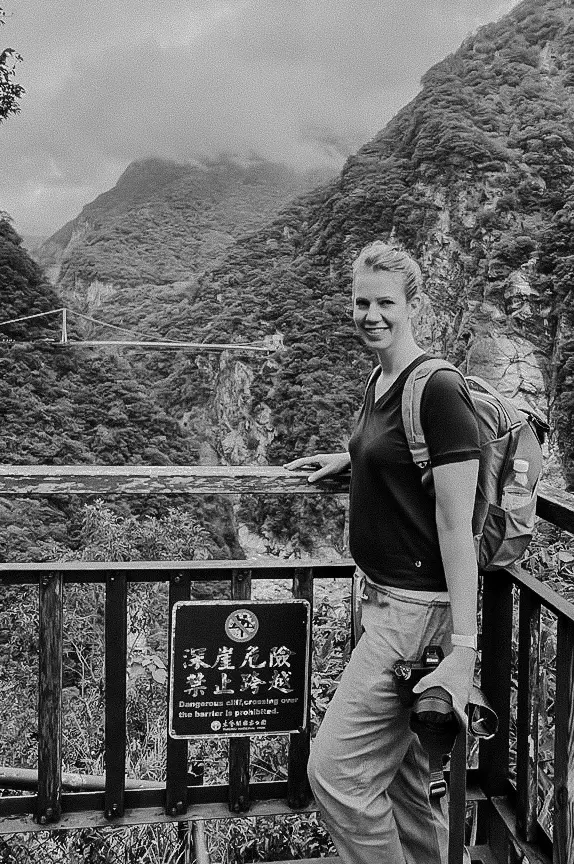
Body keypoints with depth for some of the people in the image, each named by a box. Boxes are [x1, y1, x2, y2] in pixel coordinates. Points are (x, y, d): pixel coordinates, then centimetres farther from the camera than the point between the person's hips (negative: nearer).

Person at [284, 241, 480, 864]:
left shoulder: (438, 390, -18)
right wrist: (344, 459, 22)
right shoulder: (379, 382, 9)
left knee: (335, 770, -2)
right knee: (408, 777, 18)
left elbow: (456, 527, -21)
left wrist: (462, 650, -21)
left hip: (417, 610, -9)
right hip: (382, 596, 9)